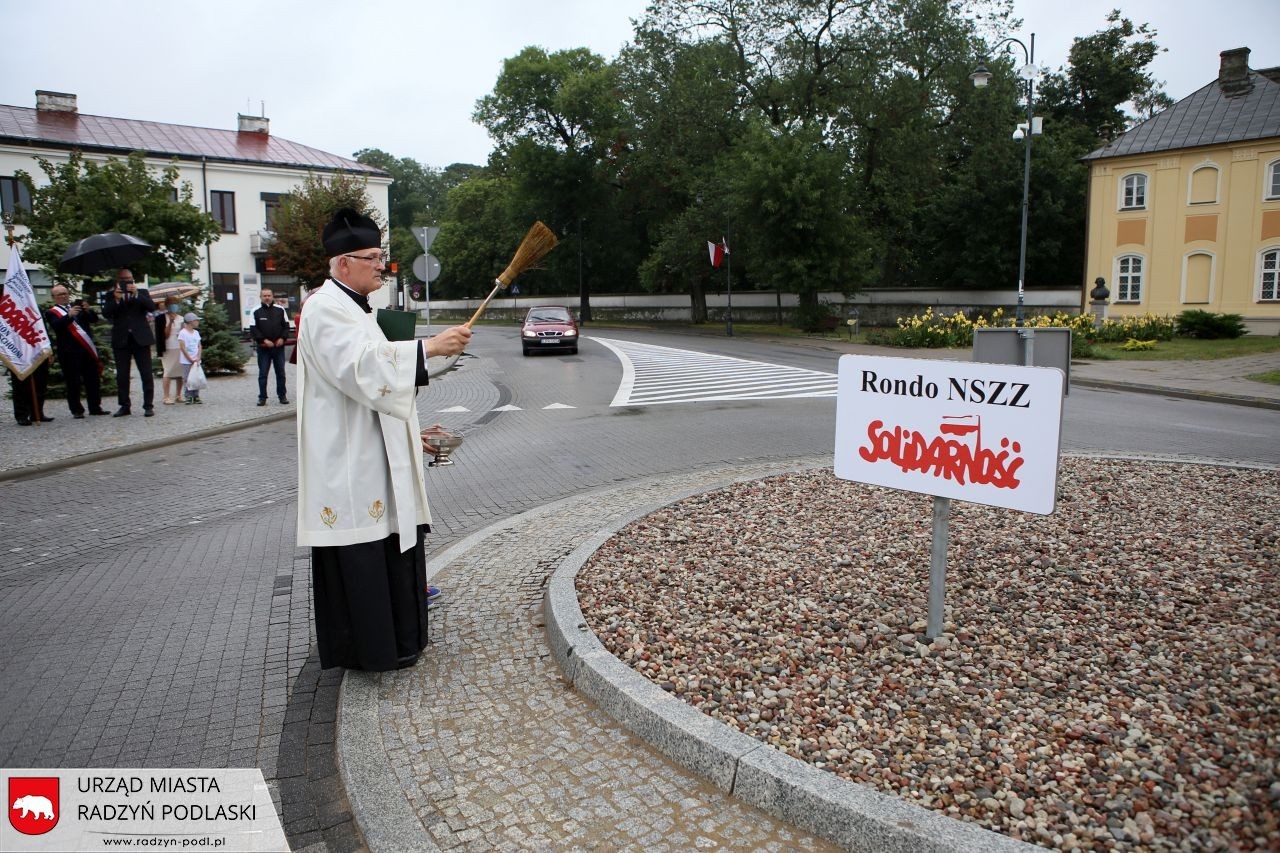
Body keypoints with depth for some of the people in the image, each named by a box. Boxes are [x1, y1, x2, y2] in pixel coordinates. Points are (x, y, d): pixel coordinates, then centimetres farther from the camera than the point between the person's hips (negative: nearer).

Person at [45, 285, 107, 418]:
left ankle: (95, 407, 16)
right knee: (73, 383, -3)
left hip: (88, 349, 4)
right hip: (69, 353, -4)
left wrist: (88, 311, -13)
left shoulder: (77, 306, 16)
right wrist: (69, 315, -29)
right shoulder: (52, 312, 4)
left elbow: (94, 319, 7)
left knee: (93, 380, 8)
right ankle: (76, 410, 3)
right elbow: (56, 325, -15)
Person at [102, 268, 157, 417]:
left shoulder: (142, 292, 11)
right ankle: (125, 406, 8)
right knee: (122, 375, 3)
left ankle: (148, 405, 1)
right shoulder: (112, 295, 11)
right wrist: (116, 299, -16)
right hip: (121, 339, 1)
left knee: (146, 374, -3)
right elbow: (106, 313, -2)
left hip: (141, 338, -1)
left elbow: (152, 307, -6)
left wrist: (136, 294, -15)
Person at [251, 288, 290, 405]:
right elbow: (253, 329, -2)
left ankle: (282, 395, 16)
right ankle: (262, 397, 8)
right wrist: (264, 340, -13)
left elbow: (286, 325, 8)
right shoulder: (256, 311, 0)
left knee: (281, 372, 7)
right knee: (262, 373, 2)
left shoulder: (280, 309, 5)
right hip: (263, 347, -1)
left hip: (279, 346, 1)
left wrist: (282, 338, -6)